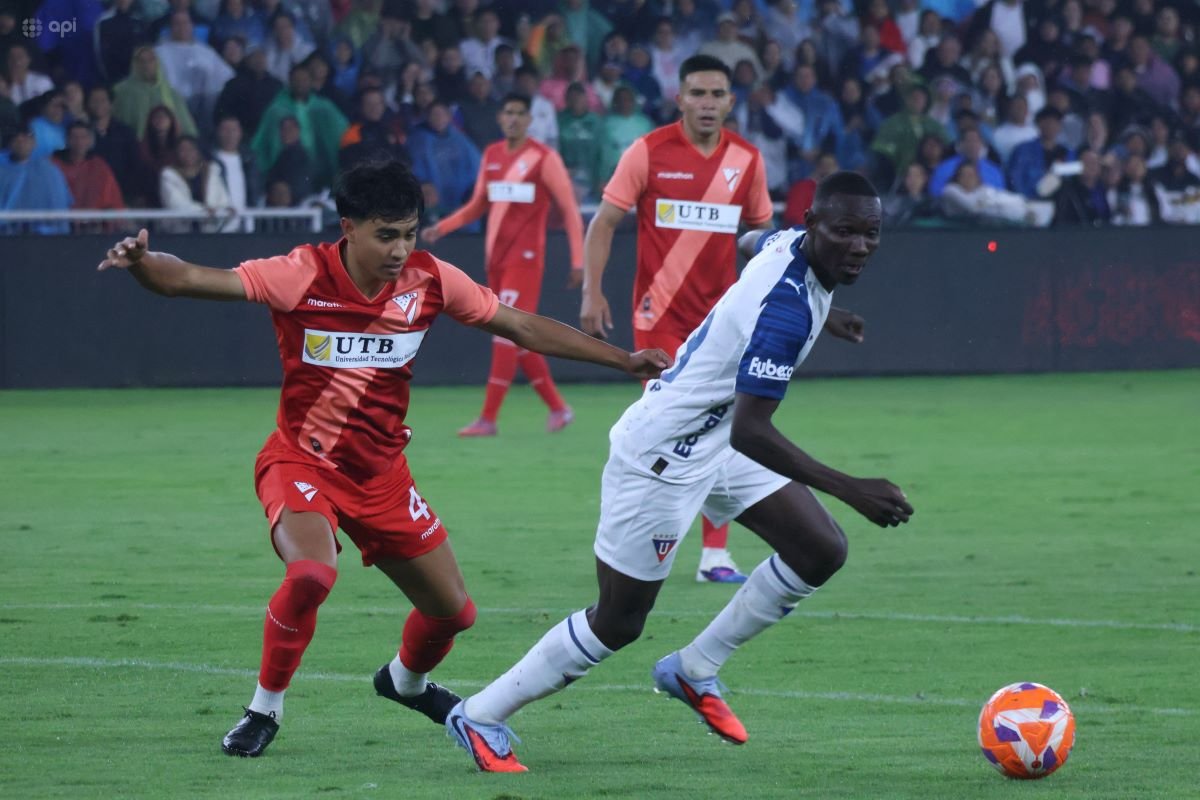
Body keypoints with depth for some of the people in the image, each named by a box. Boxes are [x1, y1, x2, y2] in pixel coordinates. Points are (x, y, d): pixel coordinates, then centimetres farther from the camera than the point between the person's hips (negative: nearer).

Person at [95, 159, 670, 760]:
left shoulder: (429, 280, -8)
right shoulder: (303, 277, -20)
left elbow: (523, 328, 2)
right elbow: (189, 280, -26)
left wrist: (624, 361, 2)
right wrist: (143, 263, -48)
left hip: (381, 473, 5)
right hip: (301, 461, -5)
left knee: (452, 609, 10)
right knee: (312, 572, -34)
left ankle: (406, 681, 46)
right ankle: (264, 709, -11)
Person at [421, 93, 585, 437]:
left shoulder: (544, 157, -5)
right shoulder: (491, 156, 12)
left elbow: (569, 208, -5)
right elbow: (478, 205, 21)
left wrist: (577, 259, -10)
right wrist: (441, 228, 7)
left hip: (525, 257, -7)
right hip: (496, 257, 7)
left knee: (507, 333, -12)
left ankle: (488, 418, -12)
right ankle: (557, 408, 20)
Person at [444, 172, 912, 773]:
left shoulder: (794, 241, -5)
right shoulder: (786, 308, -34)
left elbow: (751, 241, 23)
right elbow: (749, 432, -38)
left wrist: (822, 313, 29)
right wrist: (849, 490, -40)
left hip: (713, 439, 9)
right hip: (663, 453, -9)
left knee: (821, 552, 4)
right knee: (617, 625, 1)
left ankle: (694, 670, 19)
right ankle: (479, 717, 16)